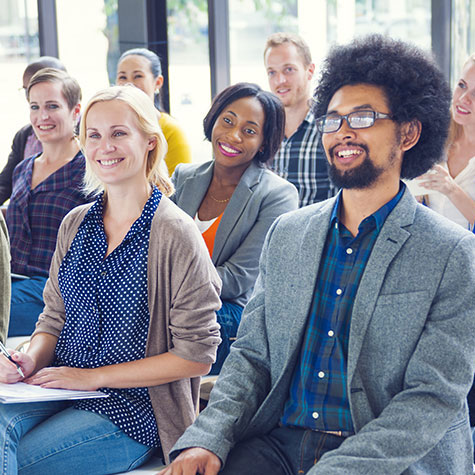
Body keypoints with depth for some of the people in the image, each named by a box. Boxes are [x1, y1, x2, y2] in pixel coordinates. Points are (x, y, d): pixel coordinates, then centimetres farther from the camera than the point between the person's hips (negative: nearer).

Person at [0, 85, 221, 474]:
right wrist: (32, 360, -6)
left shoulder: (176, 233, -9)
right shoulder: (75, 224, 10)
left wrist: (94, 376, -11)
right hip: (61, 390, 5)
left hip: (131, 411, -5)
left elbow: (197, 354, -10)